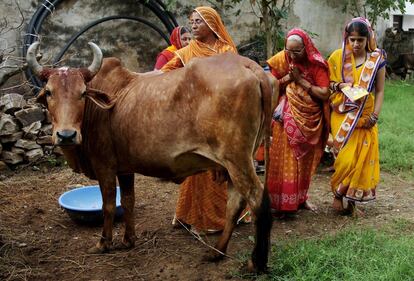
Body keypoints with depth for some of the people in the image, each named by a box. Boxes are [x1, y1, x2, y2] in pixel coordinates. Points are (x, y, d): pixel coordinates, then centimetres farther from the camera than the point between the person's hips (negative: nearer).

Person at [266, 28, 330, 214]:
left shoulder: (317, 64, -7)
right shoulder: (281, 60, -3)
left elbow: (324, 94, -14)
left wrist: (301, 80, -17)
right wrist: (288, 78, -16)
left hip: (310, 120, 1)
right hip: (287, 120, 0)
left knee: (305, 160, 12)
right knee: (284, 160, -3)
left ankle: (301, 198, 27)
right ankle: (282, 201, 4)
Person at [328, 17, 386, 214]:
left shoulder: (377, 59, 0)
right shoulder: (338, 57, -1)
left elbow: (380, 91, 2)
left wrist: (375, 115, -8)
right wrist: (339, 85, -14)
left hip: (365, 117, 1)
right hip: (343, 115, -1)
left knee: (362, 158, 2)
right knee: (346, 157, -10)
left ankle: (352, 200, 16)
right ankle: (337, 193, 12)